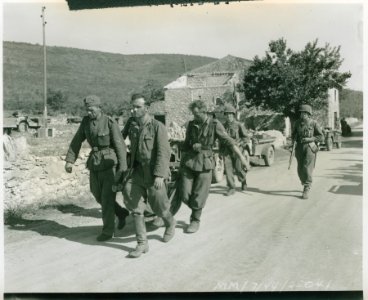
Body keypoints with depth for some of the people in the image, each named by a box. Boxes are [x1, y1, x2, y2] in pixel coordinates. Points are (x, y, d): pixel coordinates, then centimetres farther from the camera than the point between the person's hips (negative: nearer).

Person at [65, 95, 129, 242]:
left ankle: (108, 231, 7)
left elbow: (120, 144, -18)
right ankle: (121, 213, 33)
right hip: (94, 164, 6)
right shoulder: (86, 121, 2)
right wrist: (70, 160, -1)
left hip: (110, 163, -6)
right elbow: (77, 141, 7)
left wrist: (123, 166, -27)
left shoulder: (110, 123, -13)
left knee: (107, 197, -5)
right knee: (98, 195, 12)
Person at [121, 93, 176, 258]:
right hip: (138, 170, 5)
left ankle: (170, 223, 42)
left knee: (158, 207, 8)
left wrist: (159, 175, -28)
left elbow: (164, 152, -20)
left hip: (154, 172, -5)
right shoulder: (131, 122, 2)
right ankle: (142, 243, 2)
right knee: (135, 206, -4)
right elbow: (122, 136, 24)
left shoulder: (158, 127, -14)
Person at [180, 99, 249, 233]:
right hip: (188, 162, 3)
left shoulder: (214, 124, -5)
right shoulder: (191, 124, 6)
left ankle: (195, 220, 20)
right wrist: (182, 161, 17)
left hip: (204, 163, -3)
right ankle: (195, 209, 30)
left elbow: (229, 142, -9)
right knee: (185, 194, 1)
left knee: (199, 195, 1)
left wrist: (241, 157, -16)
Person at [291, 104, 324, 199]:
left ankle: (307, 190, -6)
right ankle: (305, 183, 31)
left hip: (310, 147, -4)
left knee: (307, 168, -12)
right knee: (300, 169, 6)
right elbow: (293, 134, 18)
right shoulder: (298, 122, 6)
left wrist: (309, 139, -14)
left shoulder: (314, 123, -4)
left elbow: (321, 137, -2)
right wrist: (293, 139, -3)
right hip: (299, 148, 4)